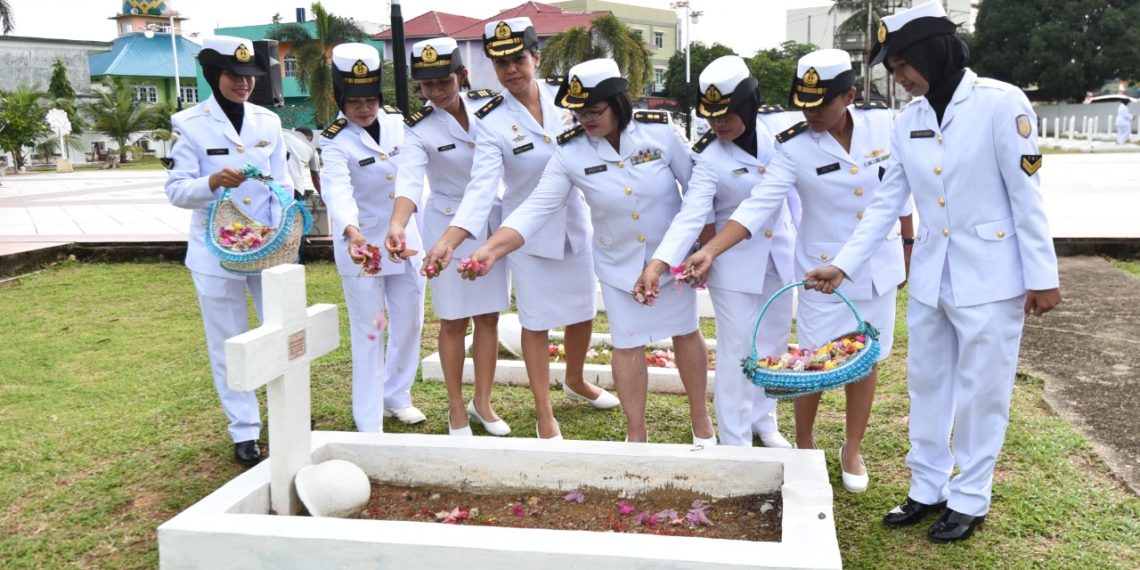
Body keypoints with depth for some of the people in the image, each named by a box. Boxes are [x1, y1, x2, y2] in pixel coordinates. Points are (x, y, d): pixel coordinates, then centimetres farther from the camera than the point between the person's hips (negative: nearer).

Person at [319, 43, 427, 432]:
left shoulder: (397, 122, -1)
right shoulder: (336, 142, -15)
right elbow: (338, 190, -32)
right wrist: (352, 232, -51)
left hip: (405, 240, 5)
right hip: (361, 246, -5)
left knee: (409, 324, 14)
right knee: (369, 333, 0)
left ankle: (396, 396, 35)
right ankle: (370, 423, 10)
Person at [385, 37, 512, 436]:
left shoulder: (489, 105, -5)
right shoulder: (419, 130, -14)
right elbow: (409, 180, -30)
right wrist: (397, 225, -48)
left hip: (494, 221, 3)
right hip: (448, 225, -3)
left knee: (488, 316, 9)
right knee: (453, 321, 4)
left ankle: (483, 401, 24)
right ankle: (456, 407, 20)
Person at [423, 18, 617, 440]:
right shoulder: (490, 122, -16)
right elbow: (482, 186, -26)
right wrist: (449, 239, -40)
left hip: (575, 224, 4)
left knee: (582, 310, 17)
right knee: (537, 322, 5)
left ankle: (575, 381, 46)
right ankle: (545, 415, 21)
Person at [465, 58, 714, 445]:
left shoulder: (659, 132, -18)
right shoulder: (570, 152, -17)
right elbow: (536, 208, -22)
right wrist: (492, 249, -37)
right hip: (619, 264, 0)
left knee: (685, 332, 15)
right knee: (627, 344, 8)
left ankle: (700, 419, 38)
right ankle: (636, 434, 28)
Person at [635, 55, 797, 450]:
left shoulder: (777, 125, -8)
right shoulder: (708, 157, -19)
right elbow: (691, 215, -28)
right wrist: (658, 264, -42)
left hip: (780, 253, 5)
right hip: (733, 261, -4)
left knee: (774, 343, 16)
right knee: (736, 349, 0)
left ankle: (763, 420, 36)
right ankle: (735, 440, 15)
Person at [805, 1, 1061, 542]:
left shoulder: (1001, 102, -13)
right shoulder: (908, 119, 2)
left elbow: (1026, 196, -11)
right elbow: (886, 202, 4)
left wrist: (1043, 276, -10)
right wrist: (843, 264, -3)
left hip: (989, 276, -5)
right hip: (929, 275, 6)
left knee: (980, 392, 6)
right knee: (926, 384, 13)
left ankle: (969, 499, 22)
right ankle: (927, 489, 28)